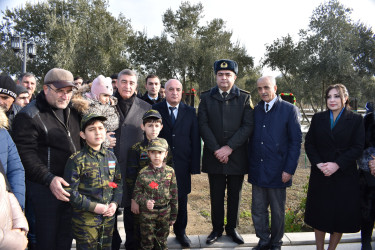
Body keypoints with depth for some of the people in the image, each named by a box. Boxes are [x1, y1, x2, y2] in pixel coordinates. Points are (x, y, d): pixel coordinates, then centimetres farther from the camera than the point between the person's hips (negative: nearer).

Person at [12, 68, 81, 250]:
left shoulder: (72, 112, 10)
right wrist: (49, 179, -25)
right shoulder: (28, 116, -11)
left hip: (72, 185, 6)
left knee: (66, 235, 18)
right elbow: (26, 154, -17)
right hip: (46, 187, -6)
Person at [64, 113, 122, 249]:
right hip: (85, 219, -5)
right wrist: (93, 207, -16)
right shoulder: (76, 160, -11)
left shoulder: (111, 156, 6)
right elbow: (70, 191, -13)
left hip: (108, 217, 5)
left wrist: (115, 203, -3)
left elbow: (119, 182, 12)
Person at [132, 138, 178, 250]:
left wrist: (173, 215, 5)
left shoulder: (170, 172, -3)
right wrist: (145, 202, -21)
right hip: (147, 213, -2)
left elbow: (174, 194, 3)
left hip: (165, 212, 2)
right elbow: (136, 193, -2)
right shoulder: (143, 173, -8)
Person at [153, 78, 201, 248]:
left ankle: (180, 232, 33)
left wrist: (195, 166, -2)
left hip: (182, 164, 2)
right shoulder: (155, 110, 0)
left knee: (181, 199, 13)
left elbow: (195, 140, 3)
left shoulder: (190, 112, 4)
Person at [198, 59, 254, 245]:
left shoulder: (244, 98, 3)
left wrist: (229, 148, -14)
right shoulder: (206, 97, 5)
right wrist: (216, 150, -11)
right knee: (216, 195, 9)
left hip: (237, 156, 0)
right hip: (214, 156, 0)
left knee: (234, 195, 11)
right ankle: (217, 229, 25)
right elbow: (203, 125, -2)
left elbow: (248, 126, -6)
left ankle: (232, 228, 27)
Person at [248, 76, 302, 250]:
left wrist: (289, 169, -11)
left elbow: (296, 141, -6)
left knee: (277, 212, 12)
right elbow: (251, 140, 11)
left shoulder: (289, 110, -4)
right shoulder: (255, 110, 8)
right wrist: (250, 166, 4)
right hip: (257, 171, 4)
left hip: (277, 171, -3)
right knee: (258, 210, 11)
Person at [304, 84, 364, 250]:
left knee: (341, 216, 7)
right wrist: (318, 163, -12)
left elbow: (358, 148, -7)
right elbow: (309, 143, 4)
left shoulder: (356, 120, 0)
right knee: (319, 215, 9)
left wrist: (337, 164, -17)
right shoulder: (318, 118, 6)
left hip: (345, 176, -1)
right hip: (320, 175, 2)